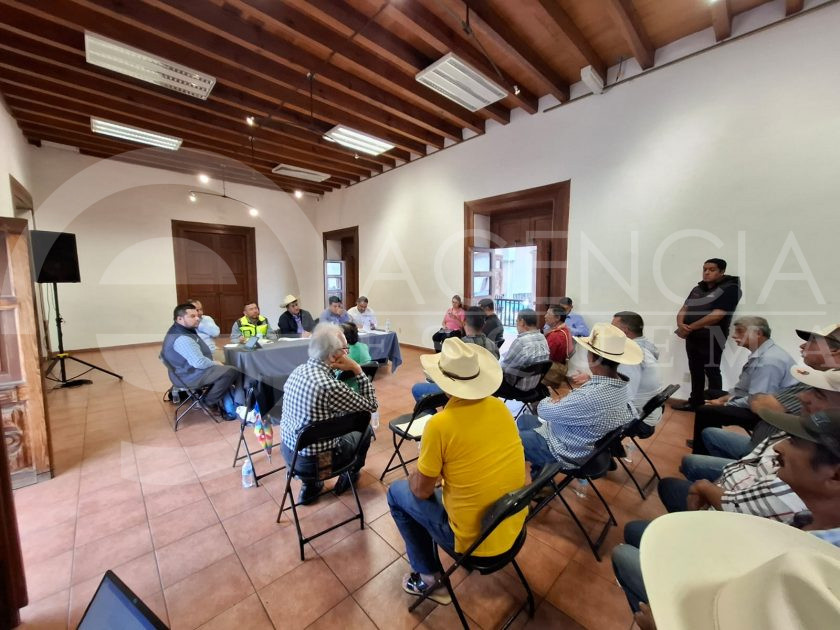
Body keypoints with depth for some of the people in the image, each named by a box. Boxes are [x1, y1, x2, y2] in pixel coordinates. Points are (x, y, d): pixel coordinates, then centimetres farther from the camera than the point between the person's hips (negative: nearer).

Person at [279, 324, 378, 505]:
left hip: (288, 450, 7)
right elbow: (371, 406, -17)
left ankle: (310, 486, 31)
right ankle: (348, 477, 39)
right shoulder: (329, 386, -31)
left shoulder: (298, 370, -6)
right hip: (313, 460, -7)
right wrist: (357, 369, -16)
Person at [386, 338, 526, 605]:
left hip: (474, 537, -5)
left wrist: (413, 477, 9)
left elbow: (422, 490, -12)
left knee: (397, 492, 13)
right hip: (513, 526, 6)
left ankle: (429, 578, 21)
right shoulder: (499, 407, -7)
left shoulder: (440, 423, -25)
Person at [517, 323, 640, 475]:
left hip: (564, 452, -9)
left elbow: (544, 410, -25)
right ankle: (539, 472, 32)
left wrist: (545, 401, 1)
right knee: (523, 420, 24)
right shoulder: (620, 387, -12)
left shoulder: (590, 397, -39)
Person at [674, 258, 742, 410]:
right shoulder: (697, 289, 14)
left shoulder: (730, 289, -7)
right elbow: (684, 309, 10)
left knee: (712, 372, 2)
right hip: (692, 337, 7)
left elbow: (716, 315, -18)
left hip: (711, 338, -6)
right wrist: (681, 325, -10)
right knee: (695, 371, 14)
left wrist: (690, 327, -15)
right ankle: (695, 402, 25)